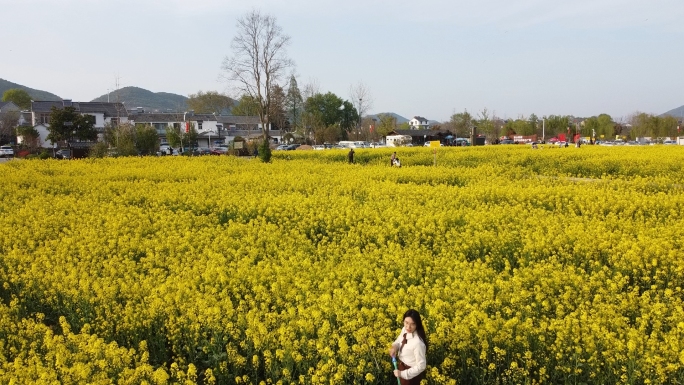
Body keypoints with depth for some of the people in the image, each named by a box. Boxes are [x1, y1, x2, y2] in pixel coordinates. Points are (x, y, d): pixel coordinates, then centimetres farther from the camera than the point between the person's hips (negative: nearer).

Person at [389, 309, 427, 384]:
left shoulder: (417, 342, -37)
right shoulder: (405, 330, -14)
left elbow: (421, 366, -28)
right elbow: (399, 340, 10)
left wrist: (402, 373, -24)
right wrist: (394, 346, -12)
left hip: (411, 374, -7)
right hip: (402, 366, 7)